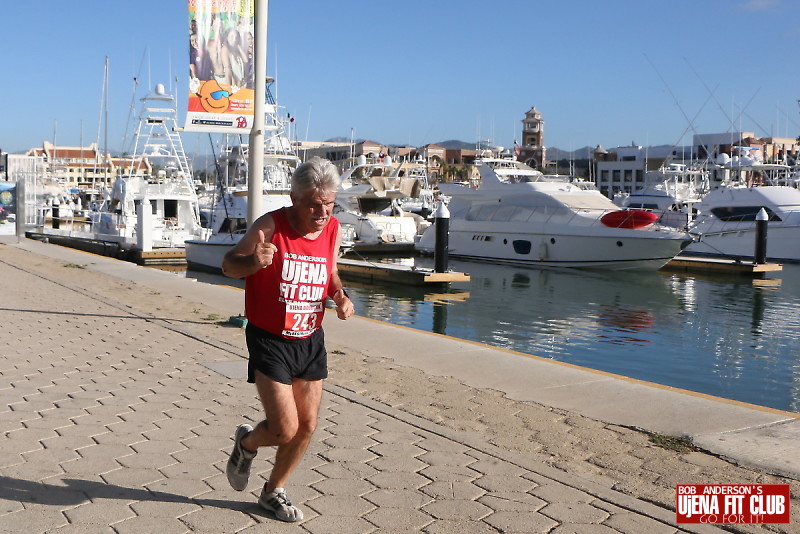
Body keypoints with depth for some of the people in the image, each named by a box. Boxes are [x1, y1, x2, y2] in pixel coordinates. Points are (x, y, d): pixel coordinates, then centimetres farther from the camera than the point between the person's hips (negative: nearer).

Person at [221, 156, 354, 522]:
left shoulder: (333, 230, -2)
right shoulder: (271, 226, -17)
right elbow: (229, 264, -12)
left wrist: (341, 296, -7)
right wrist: (253, 261, -35)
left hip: (310, 341, 5)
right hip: (269, 341, -5)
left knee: (307, 426, 10)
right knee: (284, 429, -10)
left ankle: (274, 492, 34)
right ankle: (247, 443, 27)